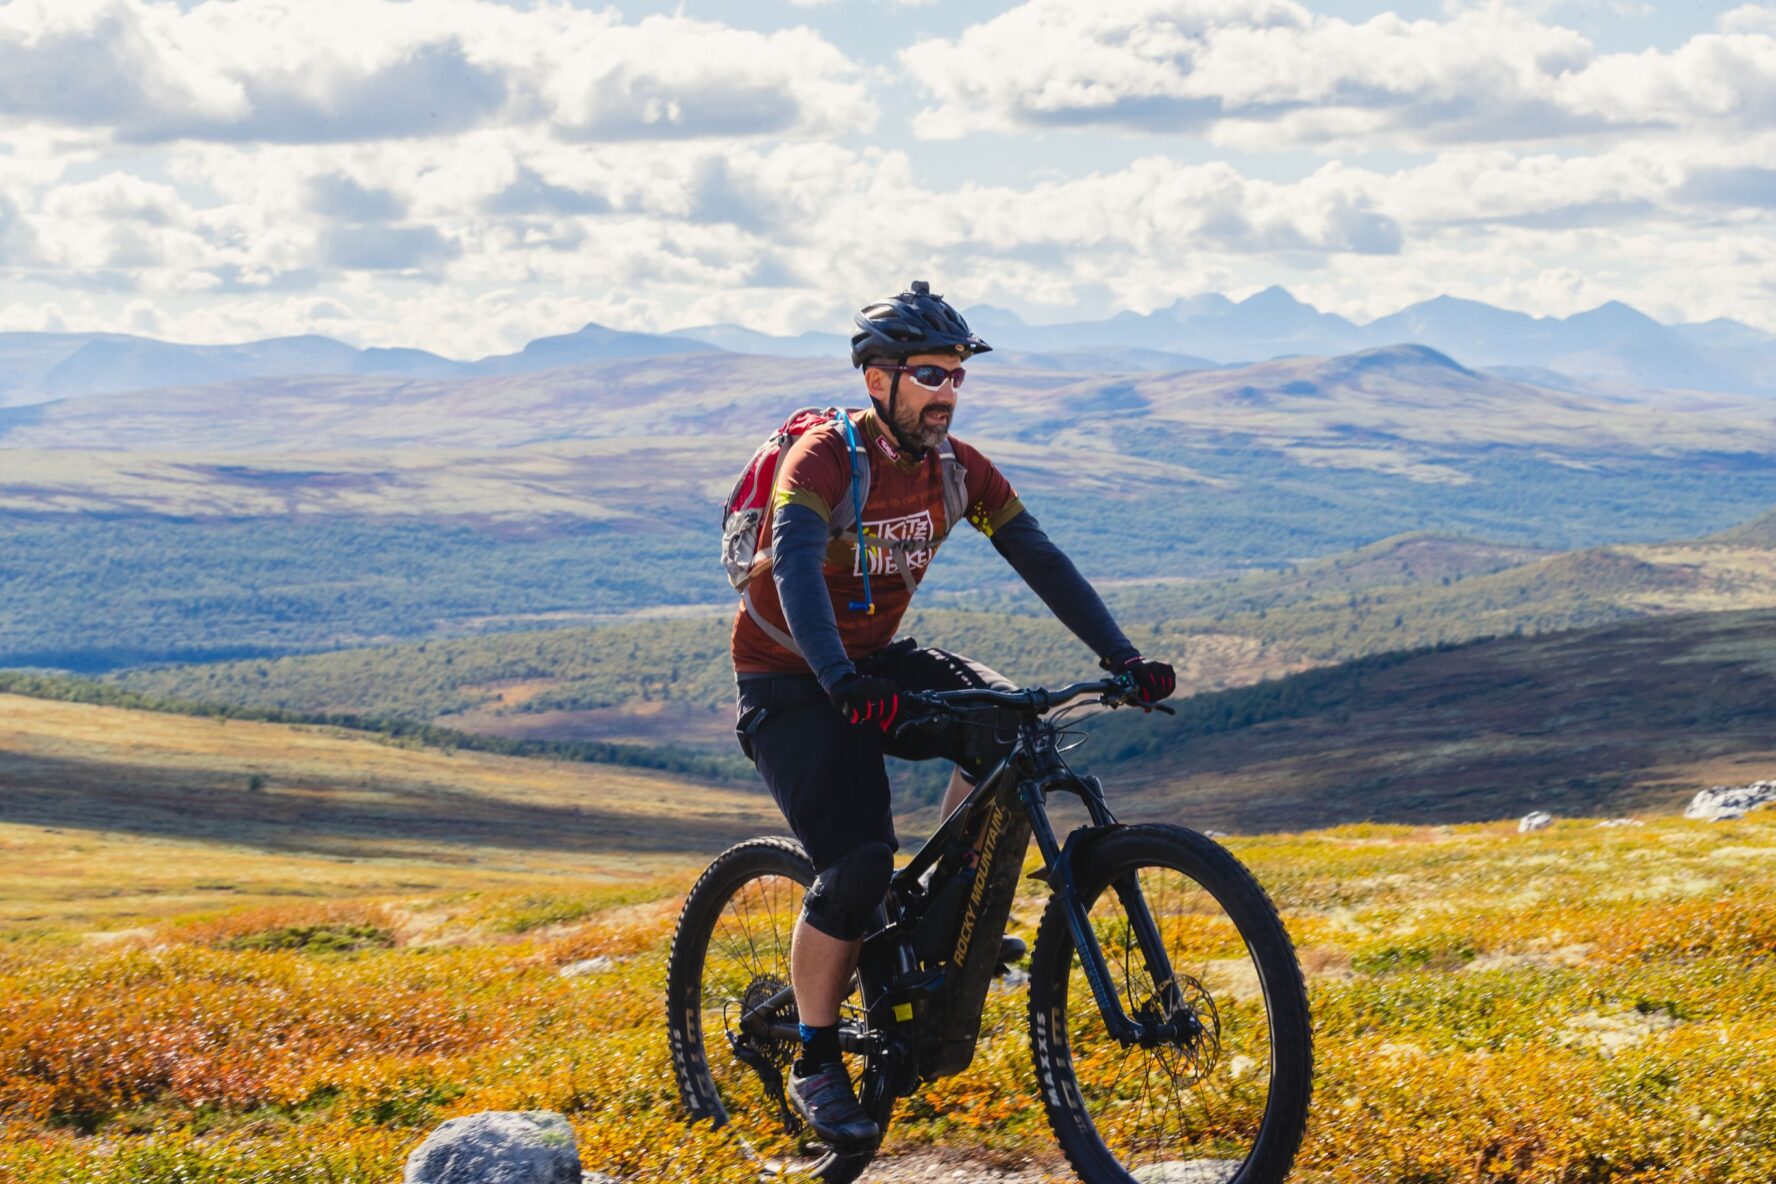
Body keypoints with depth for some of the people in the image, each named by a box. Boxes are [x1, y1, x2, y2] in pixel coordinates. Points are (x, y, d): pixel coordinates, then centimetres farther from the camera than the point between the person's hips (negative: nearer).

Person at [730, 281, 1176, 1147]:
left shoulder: (955, 467, -5)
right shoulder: (823, 459, -24)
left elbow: (1040, 559, -6)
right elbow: (797, 569, -40)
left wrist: (1121, 657, -17)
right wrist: (842, 681, -56)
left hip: (876, 660, 6)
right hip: (789, 682, -6)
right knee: (858, 864, -21)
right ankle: (815, 1065, -3)